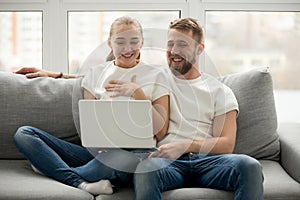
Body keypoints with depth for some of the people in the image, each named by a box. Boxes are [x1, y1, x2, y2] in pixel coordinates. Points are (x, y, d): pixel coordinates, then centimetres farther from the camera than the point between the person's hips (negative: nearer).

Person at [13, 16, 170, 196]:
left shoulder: (155, 75, 6)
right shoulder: (96, 73, 15)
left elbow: (161, 133, -1)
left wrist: (138, 94, -10)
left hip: (132, 153, -3)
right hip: (95, 152, 4)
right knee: (24, 134, -11)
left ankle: (56, 170, -14)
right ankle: (82, 184, -30)